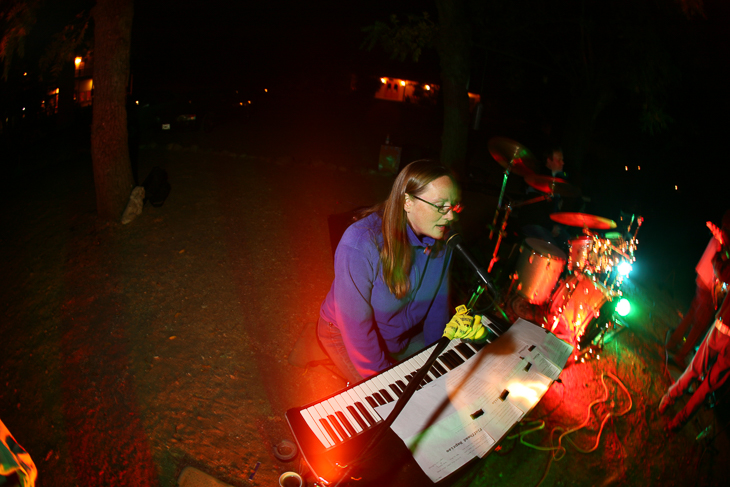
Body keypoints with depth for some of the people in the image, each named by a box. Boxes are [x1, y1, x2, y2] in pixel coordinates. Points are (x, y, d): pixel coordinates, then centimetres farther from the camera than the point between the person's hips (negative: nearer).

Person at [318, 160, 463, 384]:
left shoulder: (440, 238, -14)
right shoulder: (360, 243, -35)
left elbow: (439, 298, -2)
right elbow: (356, 324, -30)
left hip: (404, 331, 6)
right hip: (345, 334, -5)